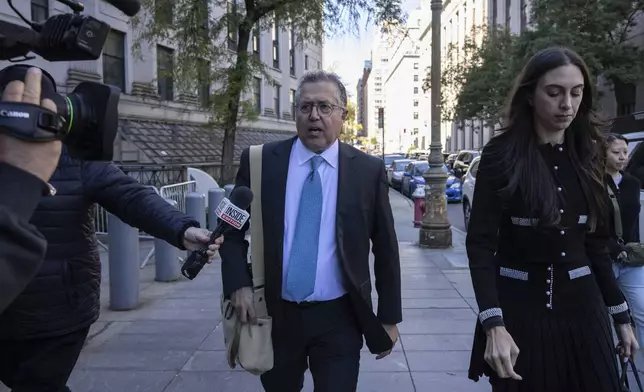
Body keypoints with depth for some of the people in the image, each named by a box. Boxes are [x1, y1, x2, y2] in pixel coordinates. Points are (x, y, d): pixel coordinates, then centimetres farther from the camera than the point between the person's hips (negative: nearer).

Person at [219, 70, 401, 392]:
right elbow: (233, 229, 5)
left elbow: (385, 248, 2)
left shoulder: (368, 171, -4)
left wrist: (389, 317, 4)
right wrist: (238, 285, -9)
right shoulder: (260, 162, -3)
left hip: (338, 319, -1)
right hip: (274, 315, 2)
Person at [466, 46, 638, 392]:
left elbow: (595, 243, 11)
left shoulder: (587, 155, 4)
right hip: (518, 306, -4)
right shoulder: (501, 155, -10)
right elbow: (480, 243, -13)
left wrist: (620, 314, 12)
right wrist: (493, 324, -23)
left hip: (581, 306, 4)